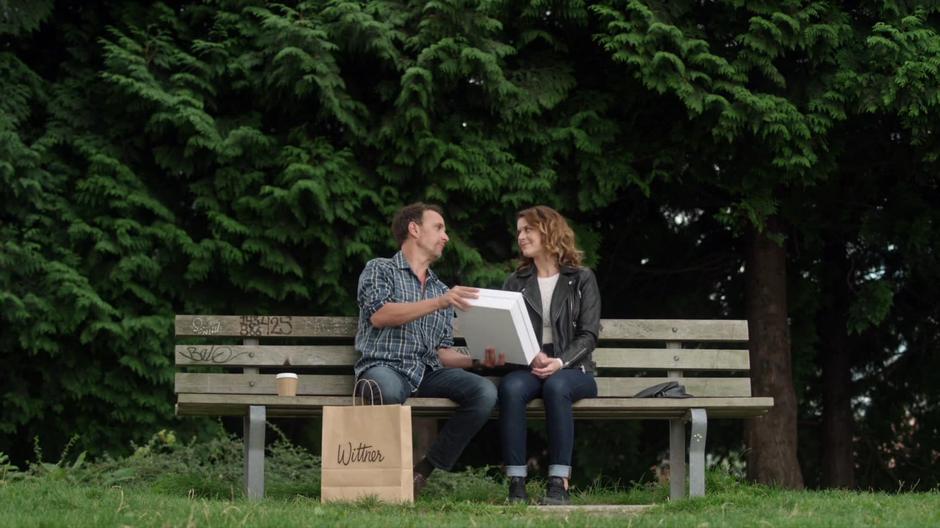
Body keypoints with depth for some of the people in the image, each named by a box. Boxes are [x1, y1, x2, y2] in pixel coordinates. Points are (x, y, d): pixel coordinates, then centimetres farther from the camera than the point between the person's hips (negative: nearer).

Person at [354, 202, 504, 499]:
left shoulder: (441, 290, 27)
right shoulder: (380, 270, 10)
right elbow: (379, 315, -11)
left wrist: (478, 360, 0)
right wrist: (438, 303, -18)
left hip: (428, 373, 6)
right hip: (386, 366, -6)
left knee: (485, 392, -23)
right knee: (388, 389, -42)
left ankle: (425, 470, -17)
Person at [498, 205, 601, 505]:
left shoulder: (582, 279, 10)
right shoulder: (516, 283, 17)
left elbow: (588, 335, 1)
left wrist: (560, 362, -18)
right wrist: (532, 357, -14)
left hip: (572, 370, -2)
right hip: (528, 368, 2)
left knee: (556, 387, -38)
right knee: (511, 387, -34)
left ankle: (559, 484, -37)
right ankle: (516, 485, -36)